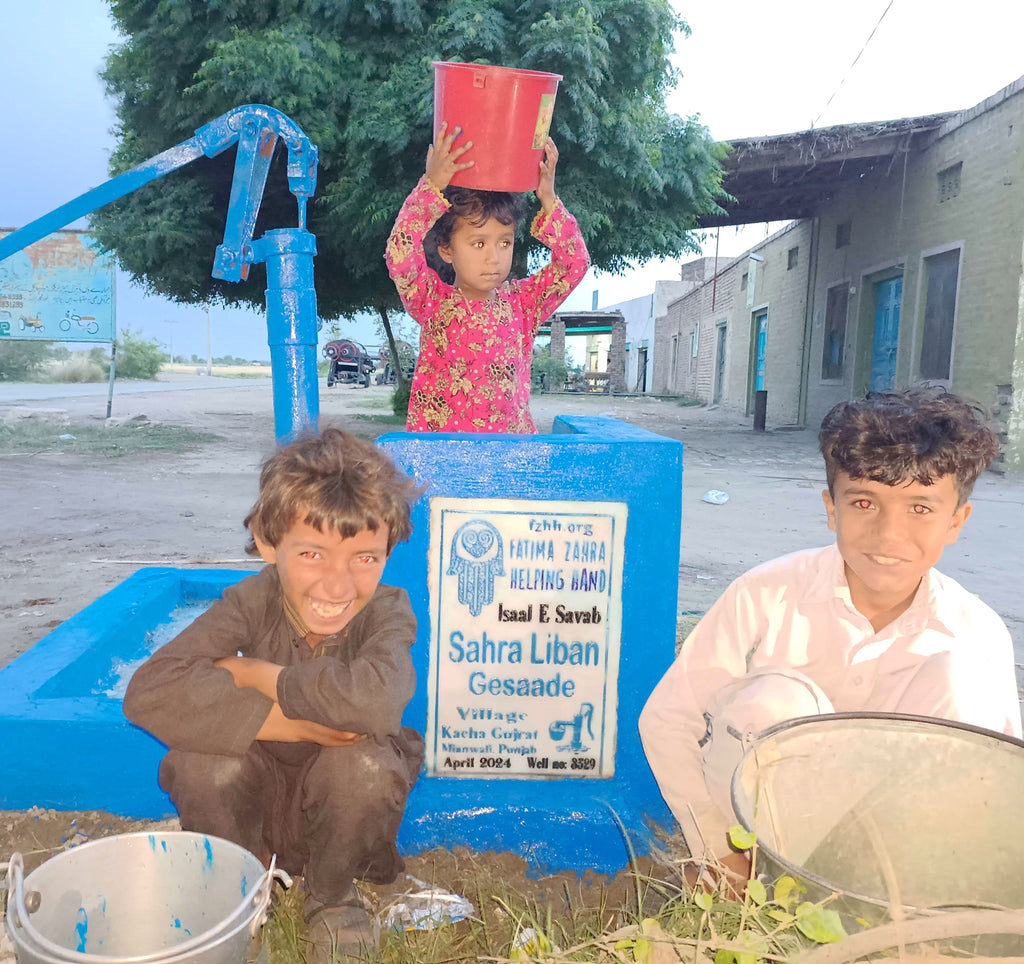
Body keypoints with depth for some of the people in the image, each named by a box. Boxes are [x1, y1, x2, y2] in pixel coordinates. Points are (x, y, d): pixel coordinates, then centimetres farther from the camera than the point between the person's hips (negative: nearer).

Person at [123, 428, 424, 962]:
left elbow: (373, 699, -47)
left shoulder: (388, 611, -24)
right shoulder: (252, 603, -21)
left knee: (367, 761, -33)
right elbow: (149, 692, -34)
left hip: (343, 804, -1)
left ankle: (331, 895, 1)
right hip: (258, 801, 1)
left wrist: (249, 672, -34)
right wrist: (296, 722, -38)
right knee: (201, 758, -29)